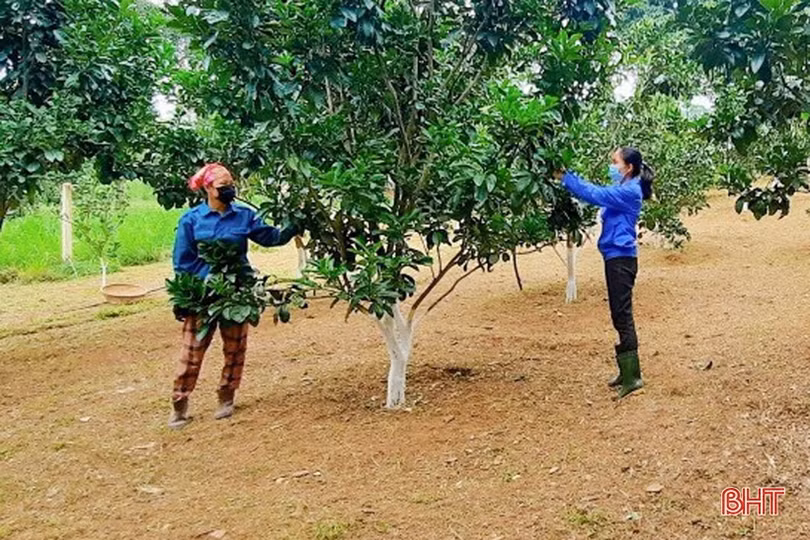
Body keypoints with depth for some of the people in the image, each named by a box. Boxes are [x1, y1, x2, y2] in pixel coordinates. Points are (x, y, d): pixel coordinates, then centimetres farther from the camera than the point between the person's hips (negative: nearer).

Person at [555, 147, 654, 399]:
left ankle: (632, 376, -5)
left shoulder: (629, 191, -15)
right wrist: (567, 176, 3)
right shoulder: (622, 190, 16)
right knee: (620, 315, 14)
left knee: (622, 315, -9)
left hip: (621, 258, -10)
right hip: (615, 257, 10)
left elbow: (594, 194, -20)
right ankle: (628, 372, 22)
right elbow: (596, 192, 14)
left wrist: (565, 177, -14)